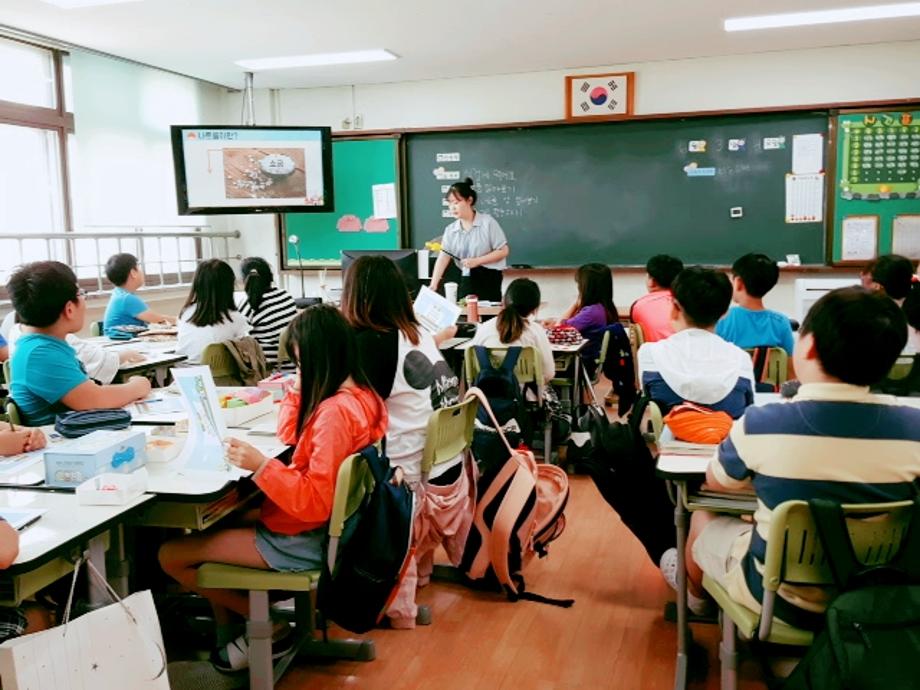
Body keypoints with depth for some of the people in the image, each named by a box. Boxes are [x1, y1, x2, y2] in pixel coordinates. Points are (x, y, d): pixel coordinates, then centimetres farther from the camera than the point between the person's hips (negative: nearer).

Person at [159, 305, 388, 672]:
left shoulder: (335, 412, -28)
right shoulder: (359, 394, 2)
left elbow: (315, 502, -29)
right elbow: (290, 435, 13)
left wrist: (260, 465, -31)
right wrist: (298, 390, 0)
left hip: (303, 539, -10)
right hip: (320, 522, 10)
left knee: (171, 555, -3)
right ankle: (227, 634, 24)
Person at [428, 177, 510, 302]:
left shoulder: (488, 222, -9)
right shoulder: (451, 230, 3)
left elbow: (503, 251, -8)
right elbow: (443, 257, -6)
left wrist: (477, 261, -16)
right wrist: (433, 284, -19)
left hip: (489, 279, -4)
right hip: (466, 280, 4)